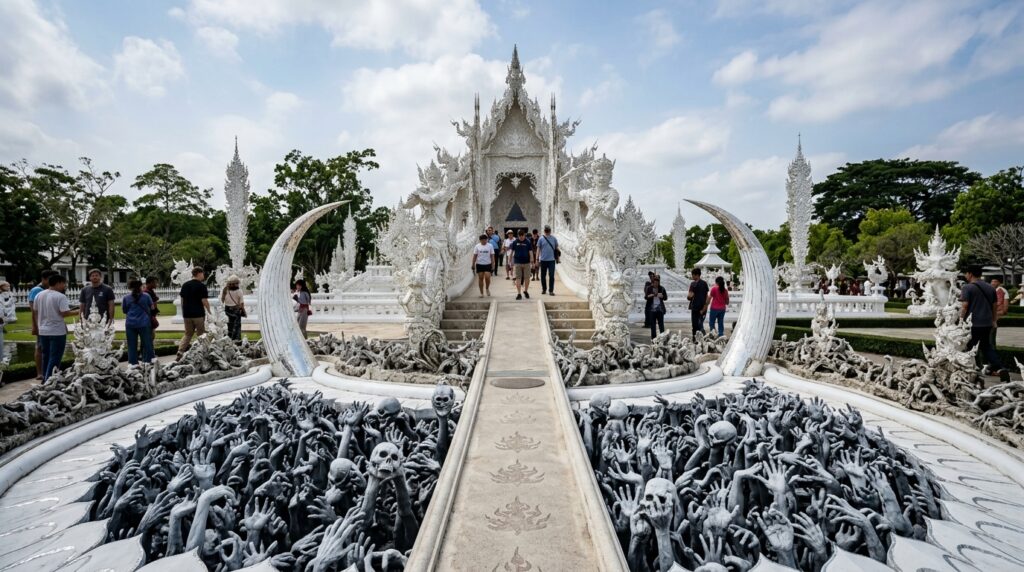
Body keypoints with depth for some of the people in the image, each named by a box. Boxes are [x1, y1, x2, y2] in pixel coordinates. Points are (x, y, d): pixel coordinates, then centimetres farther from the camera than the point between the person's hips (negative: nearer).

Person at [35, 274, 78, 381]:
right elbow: (64, 313, -20)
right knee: (55, 358, -1)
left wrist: (39, 326, 23)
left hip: (43, 331, 7)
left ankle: (45, 380, 24)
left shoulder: (39, 295, 8)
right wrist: (77, 312, -4)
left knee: (46, 356, 17)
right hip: (57, 332, -7)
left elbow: (36, 313, 14)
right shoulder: (60, 296, -14)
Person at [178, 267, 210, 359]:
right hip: (198, 314, -5)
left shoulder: (185, 285, 9)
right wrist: (209, 311, -3)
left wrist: (183, 312, 19)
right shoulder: (201, 286, -9)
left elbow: (182, 300, 11)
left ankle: (180, 351, -2)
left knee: (188, 334, 14)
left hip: (187, 314, 5)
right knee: (201, 334, 7)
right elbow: (204, 300, -13)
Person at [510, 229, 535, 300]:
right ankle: (519, 293, 5)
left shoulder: (528, 242, -1)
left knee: (527, 278, 5)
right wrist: (511, 261, 6)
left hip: (526, 262, 0)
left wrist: (532, 262, -5)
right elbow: (512, 251, 7)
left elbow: (530, 252, -1)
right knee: (518, 278, 0)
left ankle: (526, 291, 26)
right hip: (518, 263, 0)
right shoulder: (515, 242, 1)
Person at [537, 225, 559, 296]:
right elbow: (538, 249, 3)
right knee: (543, 276, 9)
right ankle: (544, 289, 24)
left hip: (551, 260, 0)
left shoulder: (554, 239, 6)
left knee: (551, 276, -5)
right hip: (543, 260, 0)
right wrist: (537, 259, -1)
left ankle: (551, 290, -1)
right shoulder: (541, 239, 3)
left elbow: (556, 248, 14)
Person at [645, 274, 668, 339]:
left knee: (661, 324, 0)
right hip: (651, 309, 0)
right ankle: (653, 338, 12)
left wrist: (661, 296, -15)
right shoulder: (649, 288, 1)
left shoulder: (662, 288, 4)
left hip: (660, 309, 0)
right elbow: (646, 296, -5)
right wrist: (651, 295, -25)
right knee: (653, 325, 4)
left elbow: (666, 297, 6)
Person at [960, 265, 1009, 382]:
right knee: (987, 346, 17)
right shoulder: (990, 288, 9)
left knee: (969, 348, 5)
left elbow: (964, 306, -16)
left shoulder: (968, 287, -12)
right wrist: (993, 320, 26)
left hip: (973, 324, -6)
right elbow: (994, 306, 16)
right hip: (987, 323, 6)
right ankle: (1000, 368, 2)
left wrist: (961, 320, -8)